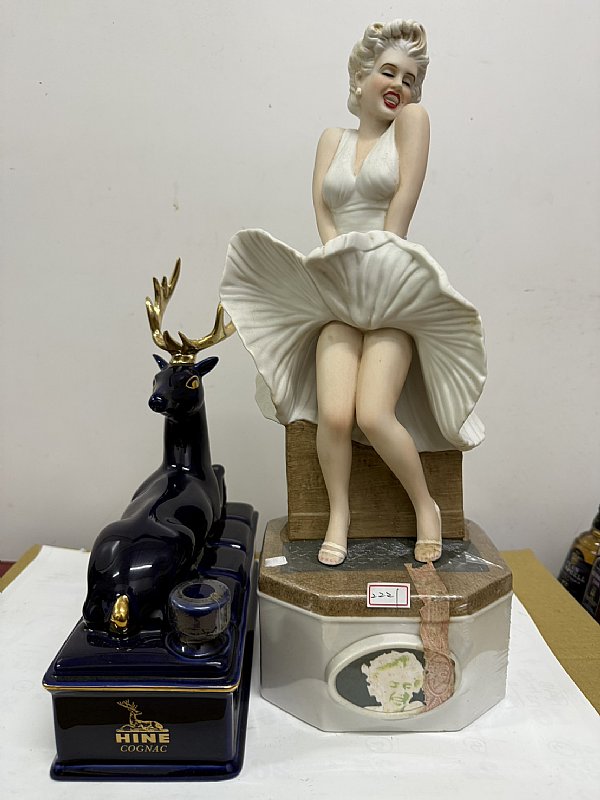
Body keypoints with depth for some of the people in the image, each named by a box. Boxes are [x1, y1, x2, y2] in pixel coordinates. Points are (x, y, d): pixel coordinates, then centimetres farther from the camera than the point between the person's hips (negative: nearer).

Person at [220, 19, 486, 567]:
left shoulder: (412, 120, 10)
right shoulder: (333, 139, 21)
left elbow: (404, 200, -3)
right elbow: (321, 204, 7)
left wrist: (375, 261, -7)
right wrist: (339, 257, -8)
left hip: (394, 291, -3)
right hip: (339, 295, 3)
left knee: (374, 414, -20)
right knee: (333, 415, -17)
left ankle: (427, 507, 5)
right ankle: (339, 516, 5)